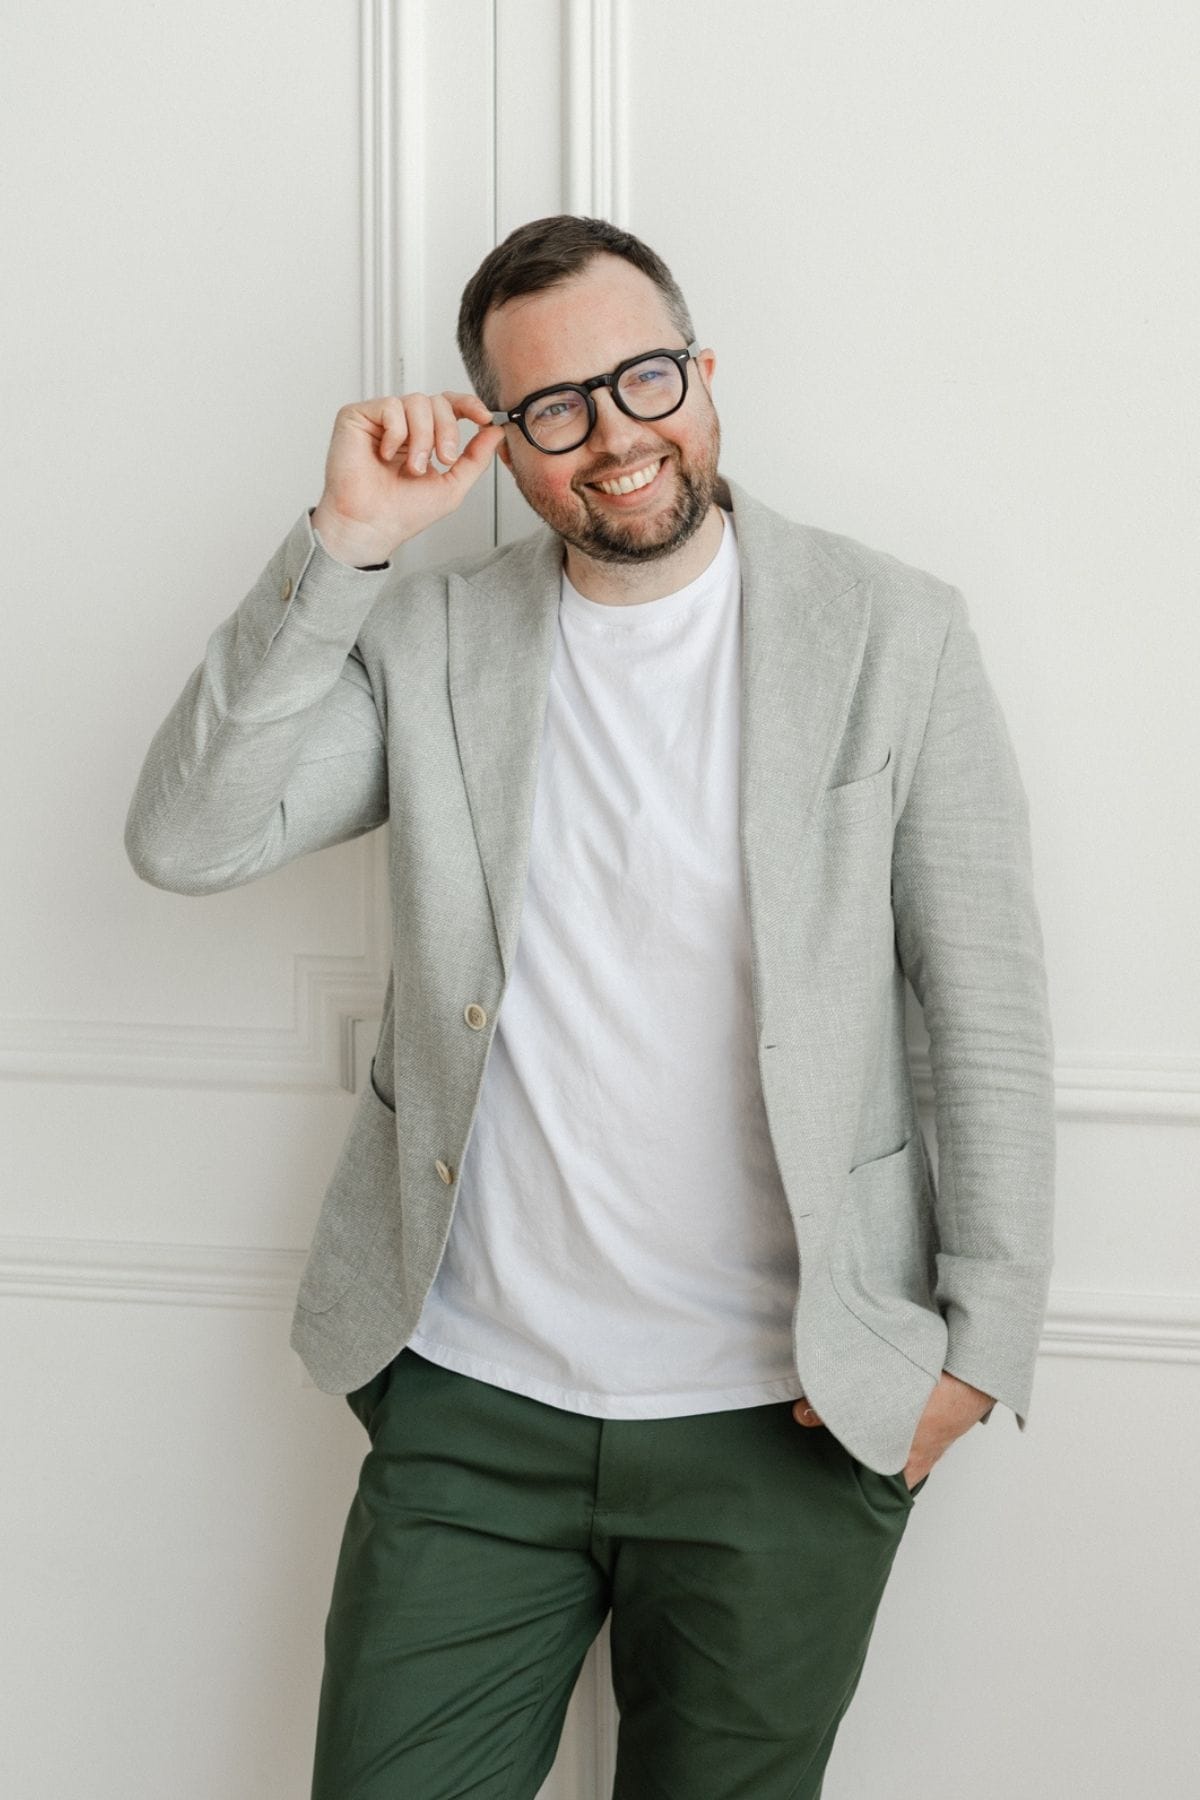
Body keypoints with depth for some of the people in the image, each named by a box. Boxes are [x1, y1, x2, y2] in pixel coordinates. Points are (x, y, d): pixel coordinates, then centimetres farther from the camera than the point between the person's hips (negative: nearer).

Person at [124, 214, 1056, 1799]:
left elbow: (989, 1012, -1)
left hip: (786, 1416, -1)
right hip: (470, 1395, 2)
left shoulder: (891, 633, -3)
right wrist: (344, 541, -13)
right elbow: (188, 839, -8)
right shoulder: (430, 636, 3)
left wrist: (985, 1337, -5)